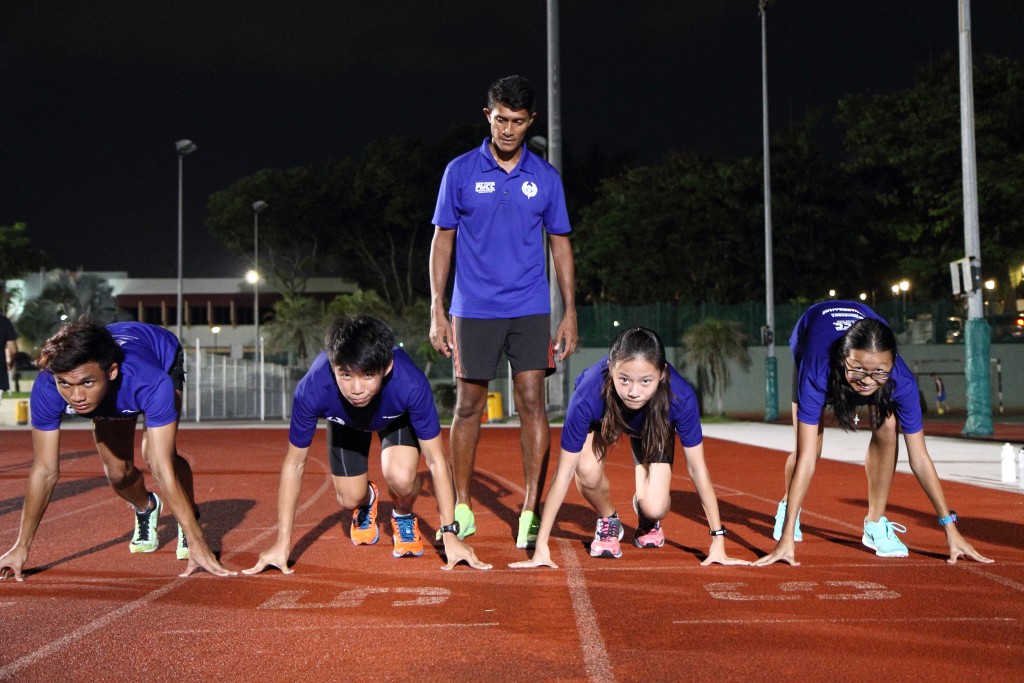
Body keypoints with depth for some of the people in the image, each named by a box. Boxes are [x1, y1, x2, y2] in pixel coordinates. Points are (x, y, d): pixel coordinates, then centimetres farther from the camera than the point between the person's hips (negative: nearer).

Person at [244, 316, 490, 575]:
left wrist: (450, 534, -30)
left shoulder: (411, 384, -44)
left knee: (401, 477, -27)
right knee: (350, 499, -3)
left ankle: (404, 517, 9)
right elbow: (294, 463, -27)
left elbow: (435, 460, -31)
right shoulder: (312, 390, -42)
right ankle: (367, 500, 36)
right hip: (345, 423, 2)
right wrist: (282, 545, -24)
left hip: (398, 418, -1)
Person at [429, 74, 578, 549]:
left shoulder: (545, 177, 5)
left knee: (532, 403, -5)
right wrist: (437, 311, -2)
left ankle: (530, 512, 2)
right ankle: (462, 510, 16)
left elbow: (560, 245, 10)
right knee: (468, 407, 4)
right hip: (473, 311, -1)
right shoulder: (460, 172, 2)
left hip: (530, 311, 1)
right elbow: (442, 240, 4)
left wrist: (570, 313, 4)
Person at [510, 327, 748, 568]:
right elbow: (564, 473, -34)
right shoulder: (588, 396, -42)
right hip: (601, 417, 0)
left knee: (654, 509, -19)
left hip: (653, 424, 0)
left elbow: (697, 469, -26)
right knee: (587, 470, -31)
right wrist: (541, 547, -33)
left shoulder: (681, 397, -40)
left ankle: (647, 522, 21)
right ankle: (608, 521, 3)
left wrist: (718, 541, -22)